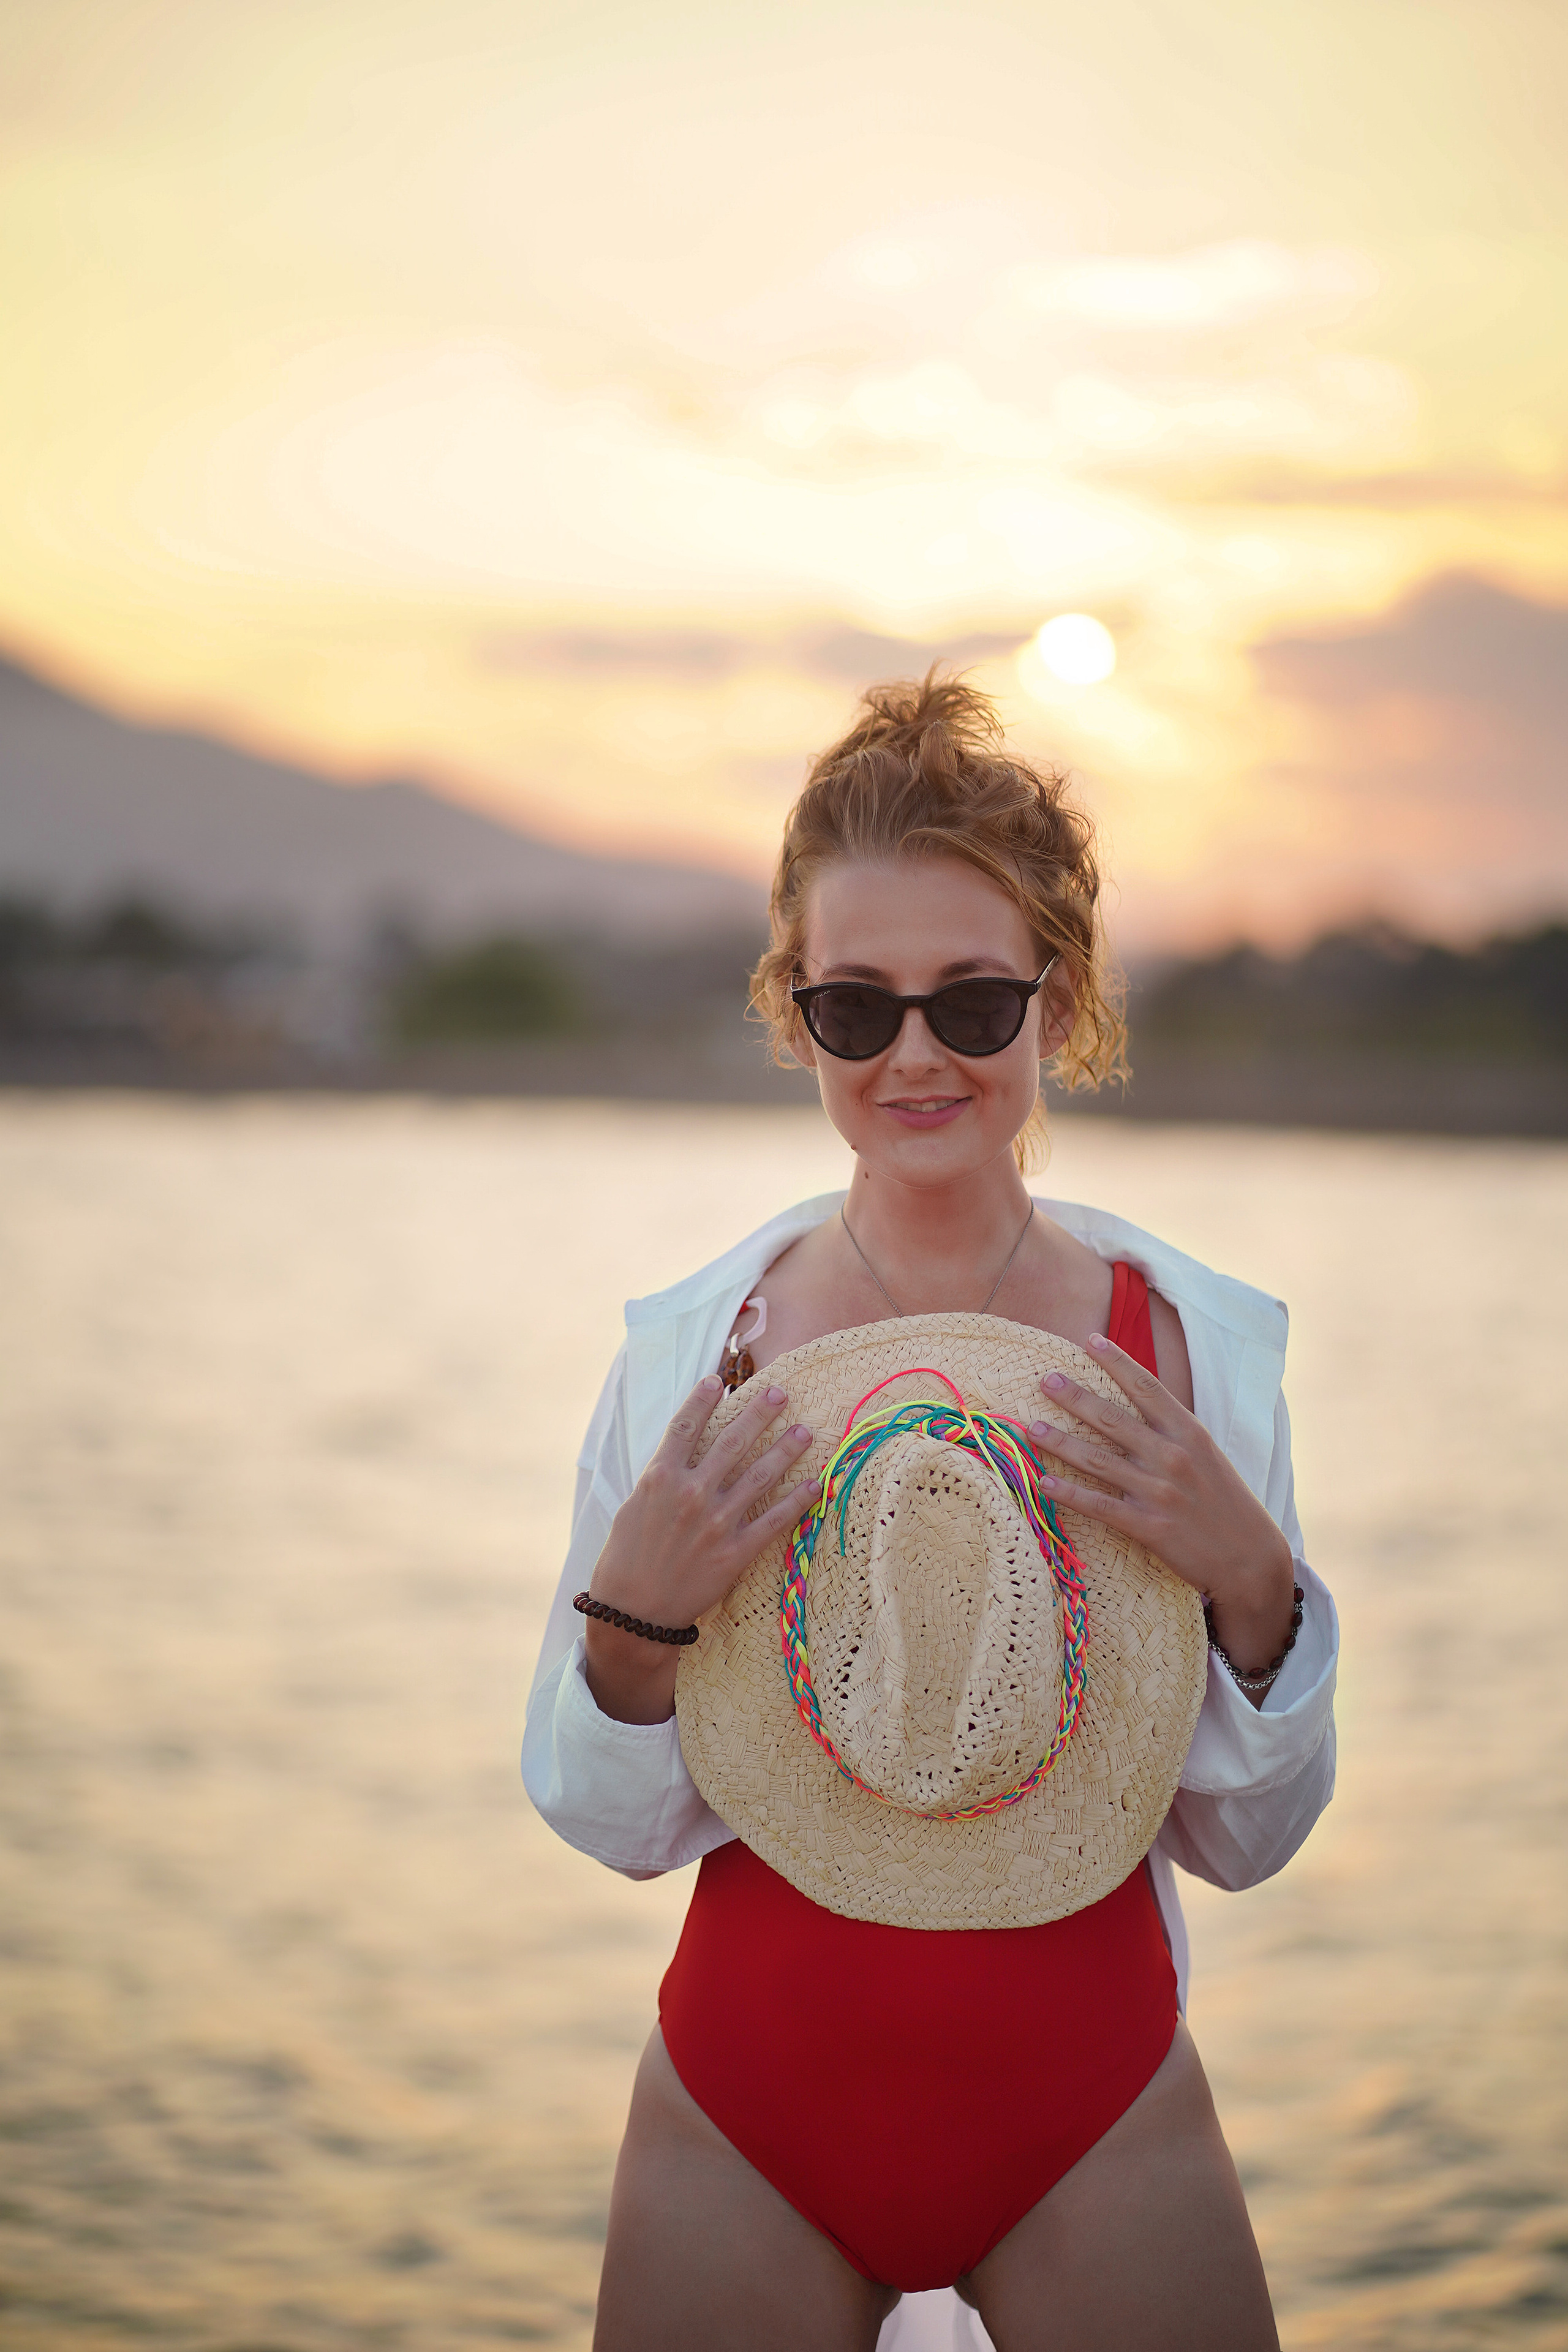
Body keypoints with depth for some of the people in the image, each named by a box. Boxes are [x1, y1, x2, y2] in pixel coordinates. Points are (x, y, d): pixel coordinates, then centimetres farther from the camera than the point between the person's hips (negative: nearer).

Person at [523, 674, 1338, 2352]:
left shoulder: (1199, 1340, -5)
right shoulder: (689, 1349, -6)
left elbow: (1245, 1839, -1)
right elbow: (615, 1826, -1)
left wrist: (1252, 1582, -17)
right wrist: (633, 1612, -19)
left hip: (1094, 2120, 0)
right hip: (749, 2117, 0)